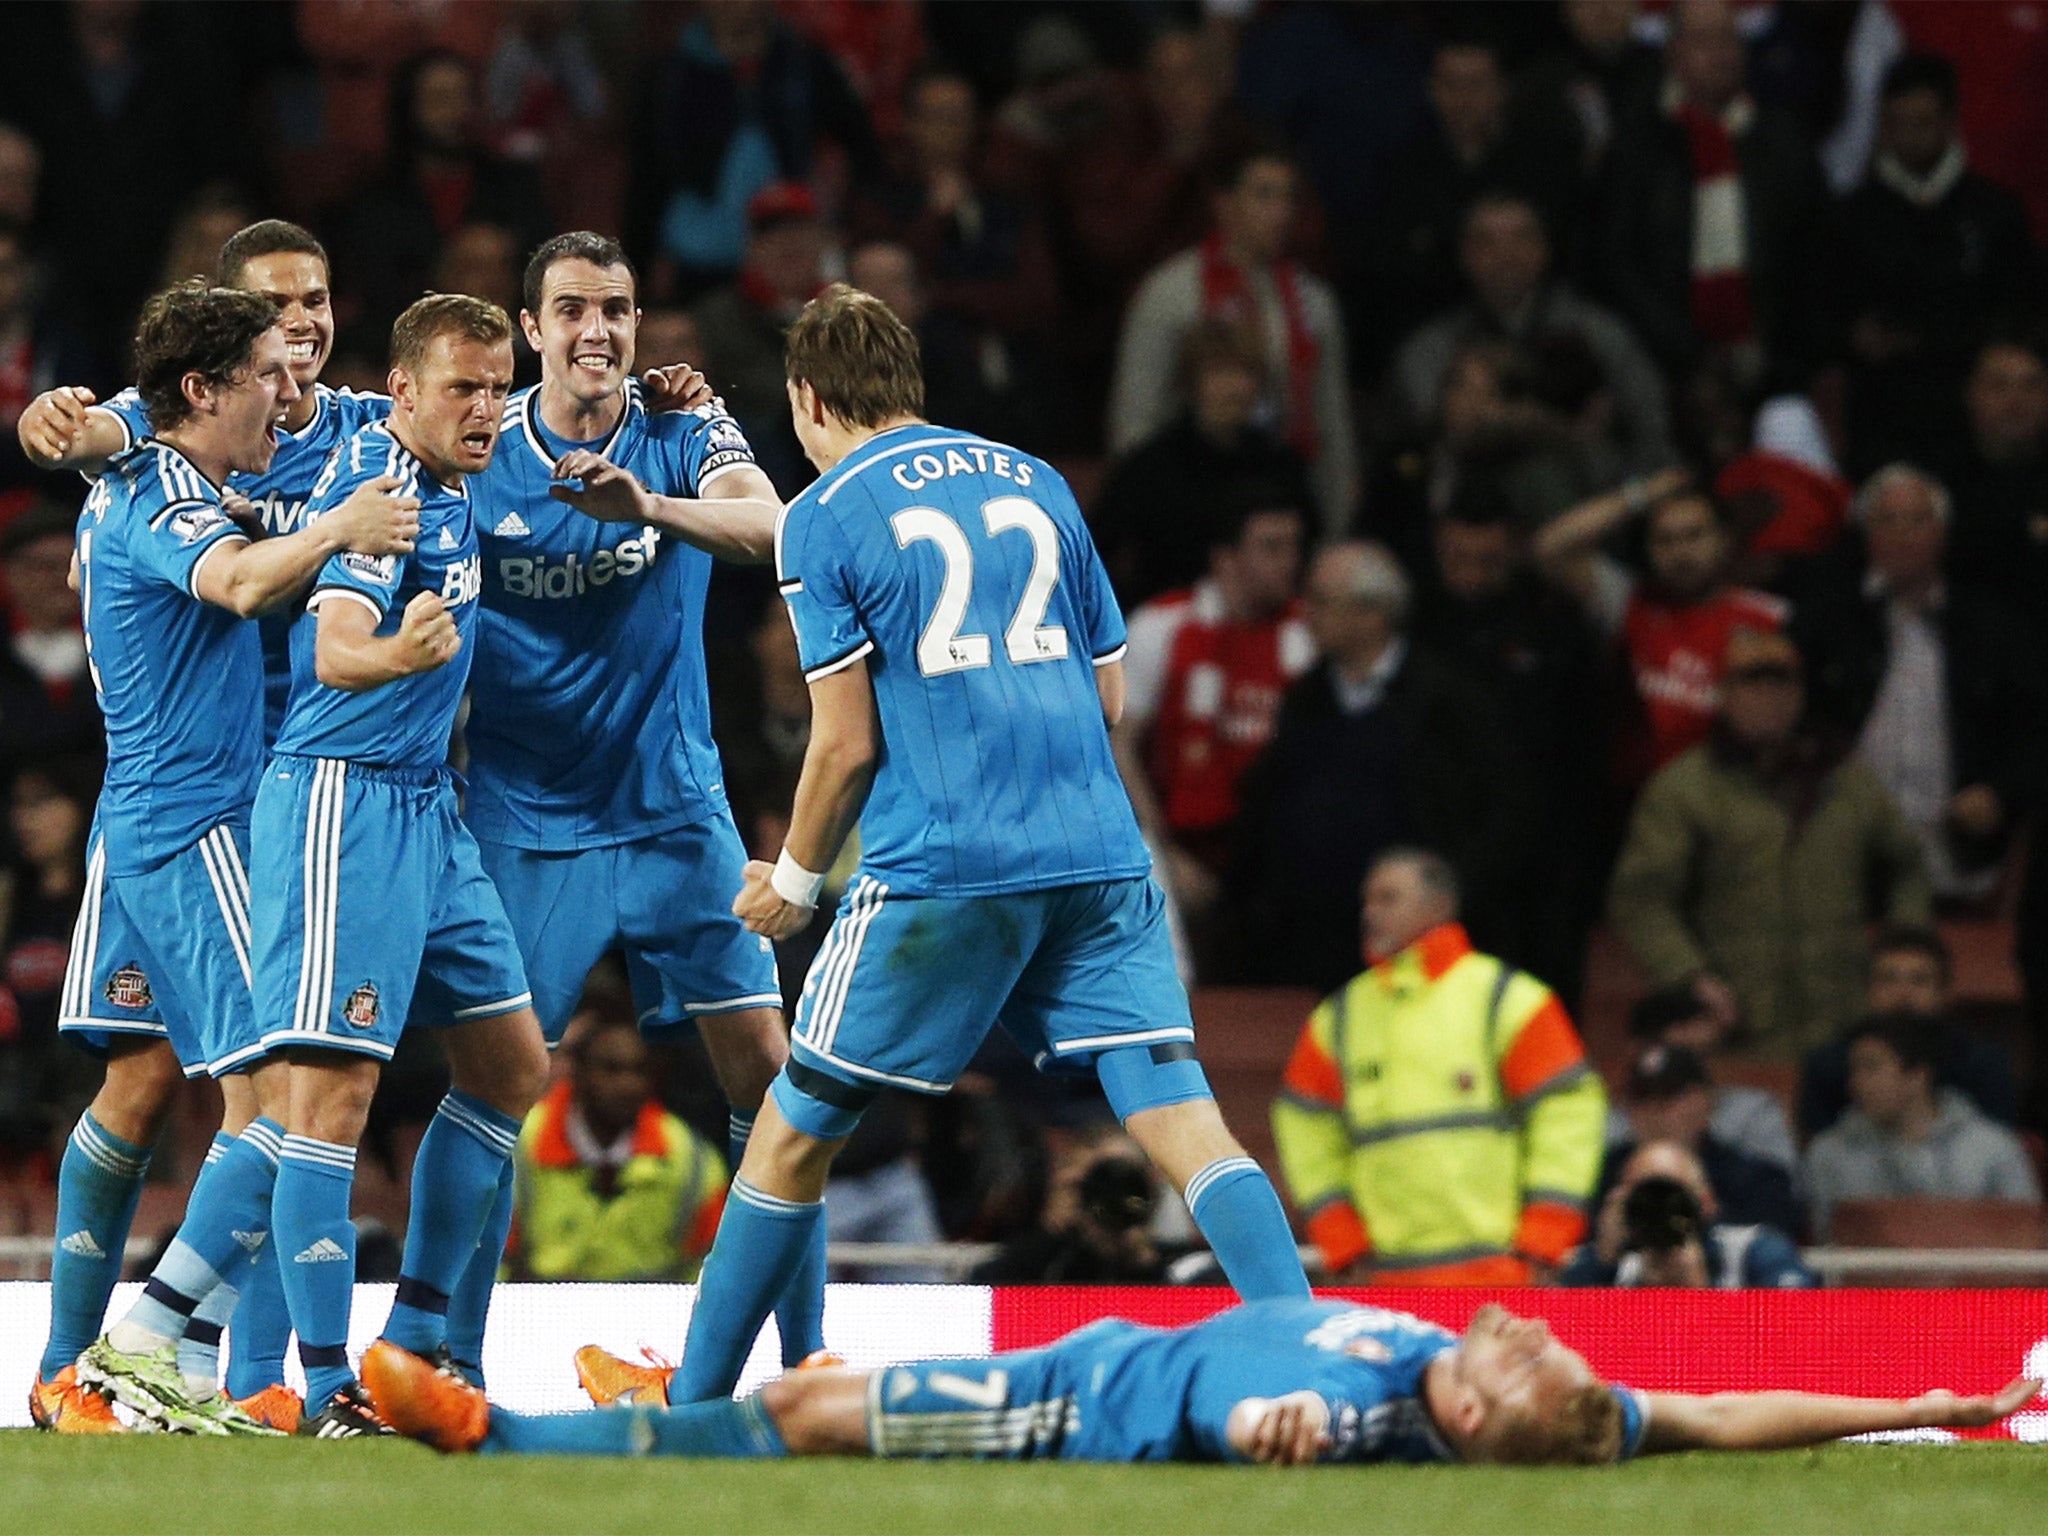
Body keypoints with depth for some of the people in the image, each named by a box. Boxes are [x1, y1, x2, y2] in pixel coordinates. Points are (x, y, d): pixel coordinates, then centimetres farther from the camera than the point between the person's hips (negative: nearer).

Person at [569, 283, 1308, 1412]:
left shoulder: (823, 521, 1)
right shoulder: (1036, 484, 15)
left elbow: (848, 740, -3)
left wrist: (794, 880, 12)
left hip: (938, 868, -4)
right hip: (1099, 854, 4)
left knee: (793, 1134, 9)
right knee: (1178, 1110, -3)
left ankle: (691, 1402, 15)